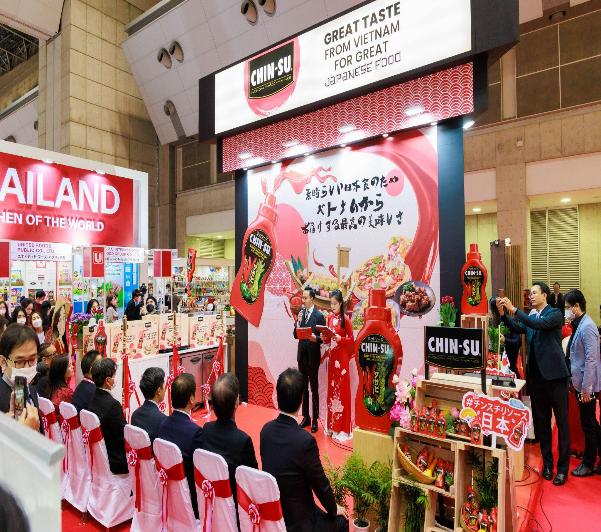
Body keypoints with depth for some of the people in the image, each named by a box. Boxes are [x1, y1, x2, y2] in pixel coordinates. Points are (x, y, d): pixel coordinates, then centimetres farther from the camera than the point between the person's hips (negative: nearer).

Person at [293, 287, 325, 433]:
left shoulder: (319, 316, -10)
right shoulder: (301, 314, 6)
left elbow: (324, 337, -8)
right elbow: (295, 335, 6)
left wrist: (316, 338, -27)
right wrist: (298, 322, -10)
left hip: (313, 356, -6)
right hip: (302, 355, 6)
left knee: (314, 388, 3)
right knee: (304, 387, 15)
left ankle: (315, 420, 14)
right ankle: (305, 417, 27)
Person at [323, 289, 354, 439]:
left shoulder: (346, 319, -10)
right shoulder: (330, 317, 7)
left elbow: (352, 340, -7)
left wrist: (339, 339, -22)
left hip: (342, 357, -6)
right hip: (331, 356, 6)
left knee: (341, 389, 0)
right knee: (331, 389, 11)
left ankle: (342, 427, 9)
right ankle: (332, 424, 22)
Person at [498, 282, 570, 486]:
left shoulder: (555, 314, -6)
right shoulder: (530, 317, 12)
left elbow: (540, 324, -24)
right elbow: (517, 328, -2)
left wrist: (514, 310, -27)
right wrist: (504, 314, -15)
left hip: (555, 374, -6)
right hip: (536, 375, 6)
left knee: (562, 422, 4)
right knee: (541, 422, 13)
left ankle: (562, 468, 13)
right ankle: (547, 463, 25)